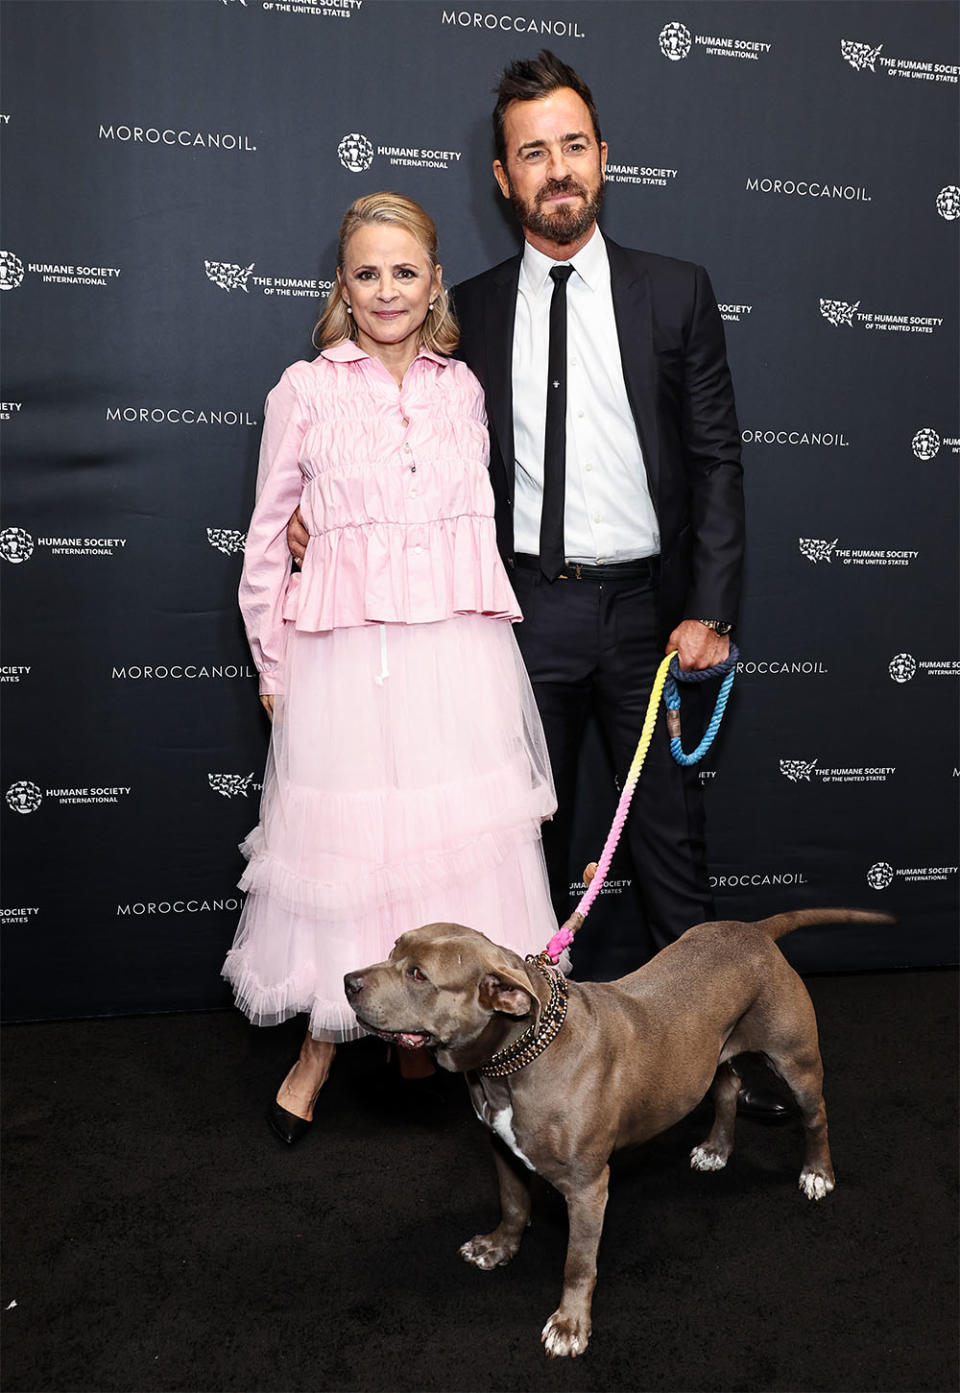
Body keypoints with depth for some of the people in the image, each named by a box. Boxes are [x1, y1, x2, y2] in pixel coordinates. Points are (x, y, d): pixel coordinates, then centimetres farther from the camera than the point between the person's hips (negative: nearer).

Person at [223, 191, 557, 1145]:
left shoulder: (462, 388, 9)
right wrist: (270, 664, 6)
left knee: (455, 840, 7)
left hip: (457, 651, 3)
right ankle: (321, 1047, 23)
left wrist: (480, 626, 14)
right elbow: (269, 537, 5)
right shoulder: (305, 389, 1)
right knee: (342, 843, 4)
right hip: (346, 657, -2)